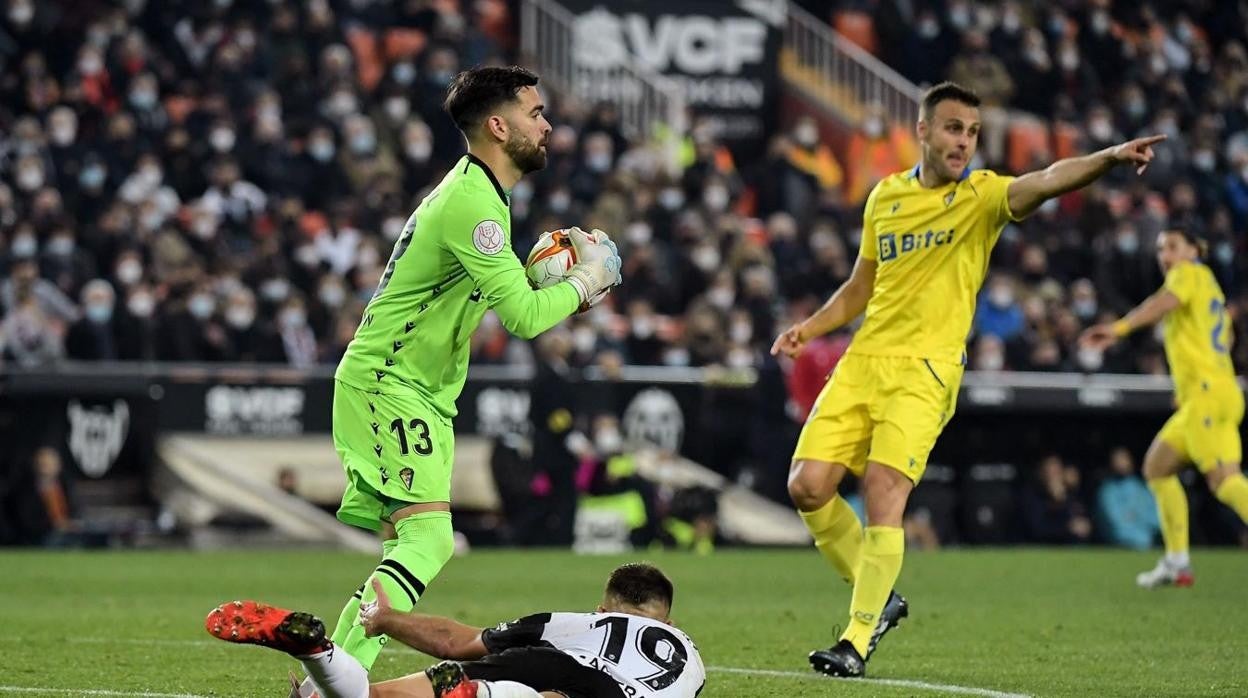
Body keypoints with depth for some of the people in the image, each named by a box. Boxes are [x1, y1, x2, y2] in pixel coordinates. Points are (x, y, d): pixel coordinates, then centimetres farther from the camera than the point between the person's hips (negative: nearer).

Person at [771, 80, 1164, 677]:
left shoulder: (981, 196, -1)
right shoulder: (885, 197, 13)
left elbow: (1045, 181, -22)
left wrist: (1109, 157, -40)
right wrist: (809, 328, 9)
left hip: (925, 370, -5)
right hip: (863, 360, 5)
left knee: (883, 491, -19)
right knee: (808, 487, -4)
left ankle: (858, 642, -11)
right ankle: (878, 597, 17)